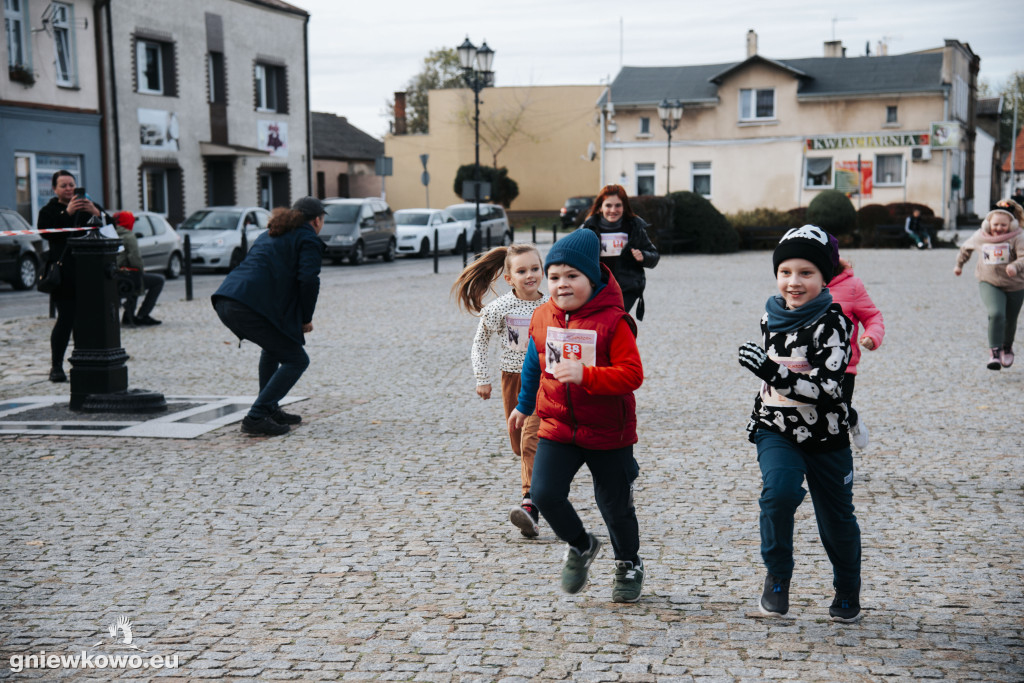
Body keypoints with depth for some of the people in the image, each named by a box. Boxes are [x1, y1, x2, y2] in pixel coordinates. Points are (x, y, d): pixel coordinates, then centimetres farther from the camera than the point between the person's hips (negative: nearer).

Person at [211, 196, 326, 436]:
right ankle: (256, 418, -8)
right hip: (250, 306, -9)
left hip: (224, 301, 9)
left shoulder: (271, 235, 32)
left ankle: (270, 410, 30)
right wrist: (306, 319, 4)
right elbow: (308, 280, -10)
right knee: (296, 360, 2)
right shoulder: (308, 239, 6)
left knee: (275, 345, 31)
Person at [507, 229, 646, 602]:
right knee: (544, 493, -11)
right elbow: (534, 364, 18)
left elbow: (632, 374, -22)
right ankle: (580, 546, 19)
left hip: (608, 433, -4)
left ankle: (629, 564, 38)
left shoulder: (613, 321, -16)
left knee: (614, 505, 9)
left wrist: (585, 375, -34)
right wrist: (524, 406, 28)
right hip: (556, 428, 4)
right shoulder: (542, 318, 1)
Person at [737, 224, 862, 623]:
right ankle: (777, 576, -2)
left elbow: (825, 388, -27)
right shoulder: (772, 315, 1)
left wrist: (772, 372, -35)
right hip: (776, 431, 3)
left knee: (837, 520, 10)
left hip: (825, 438, -3)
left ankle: (848, 590, 38)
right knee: (780, 491, -25)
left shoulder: (833, 323, -17)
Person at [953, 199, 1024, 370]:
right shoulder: (981, 236, -6)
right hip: (989, 283, 0)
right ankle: (994, 352, -19)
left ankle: (1007, 347, 43)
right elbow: (966, 247, 14)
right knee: (995, 314, -25)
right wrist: (959, 264, 27)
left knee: (1010, 321, 13)